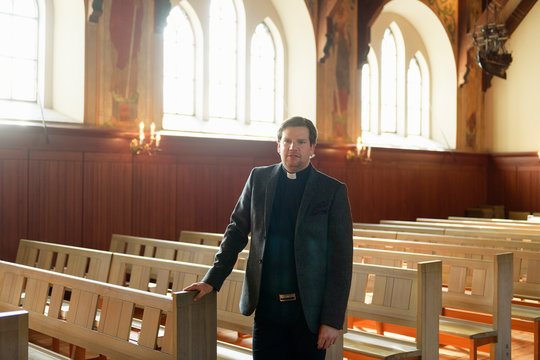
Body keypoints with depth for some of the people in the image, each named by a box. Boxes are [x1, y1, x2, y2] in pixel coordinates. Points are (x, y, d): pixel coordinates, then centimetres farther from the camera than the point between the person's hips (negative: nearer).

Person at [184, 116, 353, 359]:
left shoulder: (333, 191, -3)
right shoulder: (258, 178, 7)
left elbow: (342, 259, -5)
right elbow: (237, 230, 13)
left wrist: (333, 319, -9)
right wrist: (212, 280, 6)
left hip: (310, 312, -2)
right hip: (267, 309, 2)